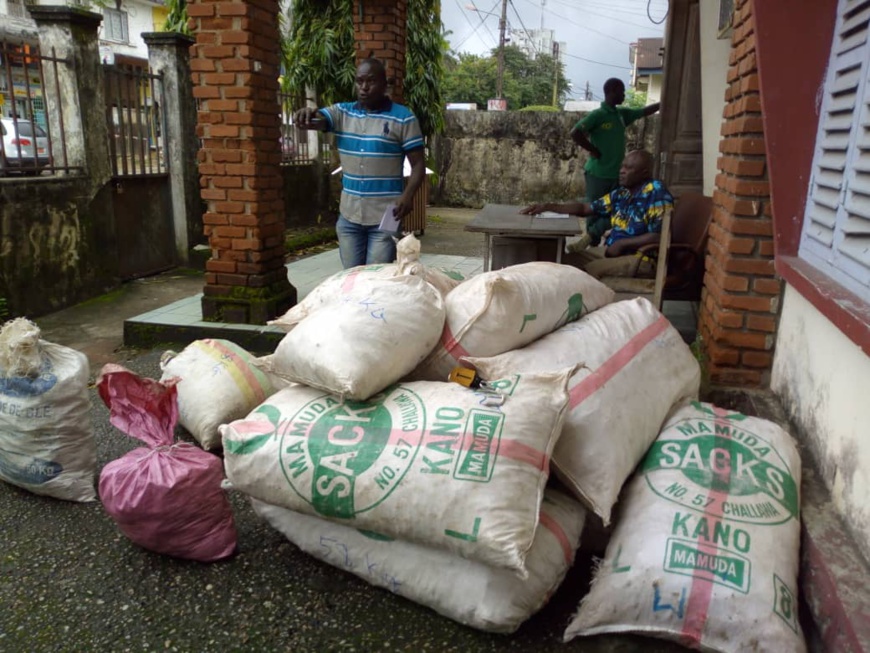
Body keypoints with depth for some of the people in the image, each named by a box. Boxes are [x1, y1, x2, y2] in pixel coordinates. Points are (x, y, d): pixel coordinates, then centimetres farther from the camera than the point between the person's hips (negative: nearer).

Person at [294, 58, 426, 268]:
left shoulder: (403, 118, -3)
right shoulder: (342, 112, 8)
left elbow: (418, 164, -4)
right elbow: (315, 120, -8)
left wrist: (408, 195, -22)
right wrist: (307, 115, -33)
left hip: (385, 217, -4)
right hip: (349, 216, 4)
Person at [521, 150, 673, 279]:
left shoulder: (656, 193, -15)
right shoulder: (621, 193, 9)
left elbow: (658, 236, -20)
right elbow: (585, 208, 12)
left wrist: (621, 244, -17)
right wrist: (548, 207, 3)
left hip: (642, 257, -9)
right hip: (612, 249, 9)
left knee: (591, 269, -28)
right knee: (567, 261, 0)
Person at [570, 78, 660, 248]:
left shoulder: (622, 113, 12)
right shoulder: (597, 115, -12)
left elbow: (644, 111, 24)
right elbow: (574, 133, -20)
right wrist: (593, 150, -14)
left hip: (617, 174, 7)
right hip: (598, 174, -7)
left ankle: (589, 239, 15)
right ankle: (592, 246, 9)